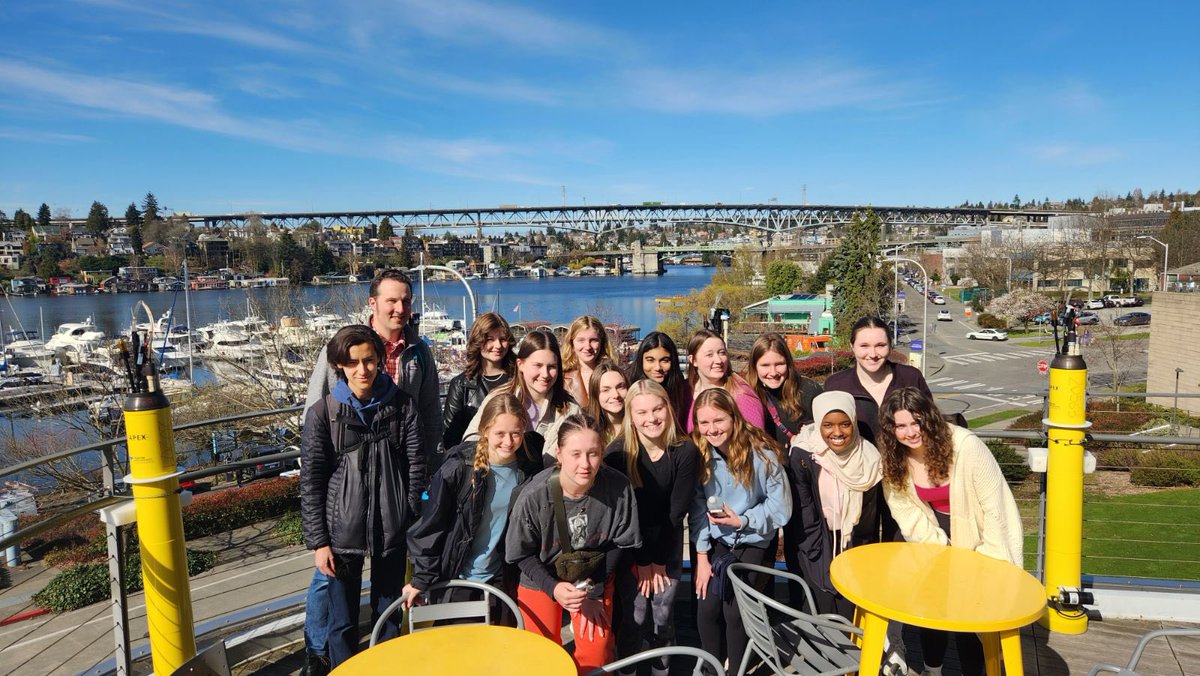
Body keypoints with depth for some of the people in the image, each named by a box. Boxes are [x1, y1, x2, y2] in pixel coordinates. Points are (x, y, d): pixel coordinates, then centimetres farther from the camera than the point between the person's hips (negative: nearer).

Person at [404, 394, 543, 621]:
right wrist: (422, 579, -9)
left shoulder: (530, 471, -7)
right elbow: (430, 526, -10)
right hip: (456, 580, -2)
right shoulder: (458, 468, -17)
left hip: (499, 580, 3)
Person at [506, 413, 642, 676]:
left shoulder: (619, 487, -27)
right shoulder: (534, 495, -31)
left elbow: (622, 543, -9)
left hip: (595, 577, 1)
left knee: (596, 653, 2)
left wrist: (595, 591, -8)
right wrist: (554, 588, -25)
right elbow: (521, 554, -13)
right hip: (541, 578, -1)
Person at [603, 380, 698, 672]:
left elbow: (677, 511, -10)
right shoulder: (617, 452, -18)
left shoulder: (685, 451, -14)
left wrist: (659, 560, -8)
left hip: (668, 546, 1)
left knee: (663, 617, 4)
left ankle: (662, 669, 26)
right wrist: (643, 560, -11)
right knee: (634, 617, -3)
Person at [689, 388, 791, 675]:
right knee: (706, 608, -7)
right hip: (718, 541, 3)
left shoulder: (762, 453, -19)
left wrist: (743, 521, -21)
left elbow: (780, 508, -13)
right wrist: (702, 557, -8)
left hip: (755, 541, -3)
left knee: (734, 609, -12)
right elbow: (698, 510, -5)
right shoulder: (699, 454, -9)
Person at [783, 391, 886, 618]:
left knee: (853, 622, -2)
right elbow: (805, 516, -13)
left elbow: (872, 514, 4)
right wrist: (823, 563, -13)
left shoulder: (868, 457, -6)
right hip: (817, 549, -3)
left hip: (855, 549, 3)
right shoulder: (802, 456, -17)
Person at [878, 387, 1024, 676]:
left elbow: (994, 506, -21)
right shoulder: (893, 458, -14)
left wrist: (990, 561, -18)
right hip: (936, 539, 4)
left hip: (976, 538, -3)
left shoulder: (966, 446, -27)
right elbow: (905, 511, -9)